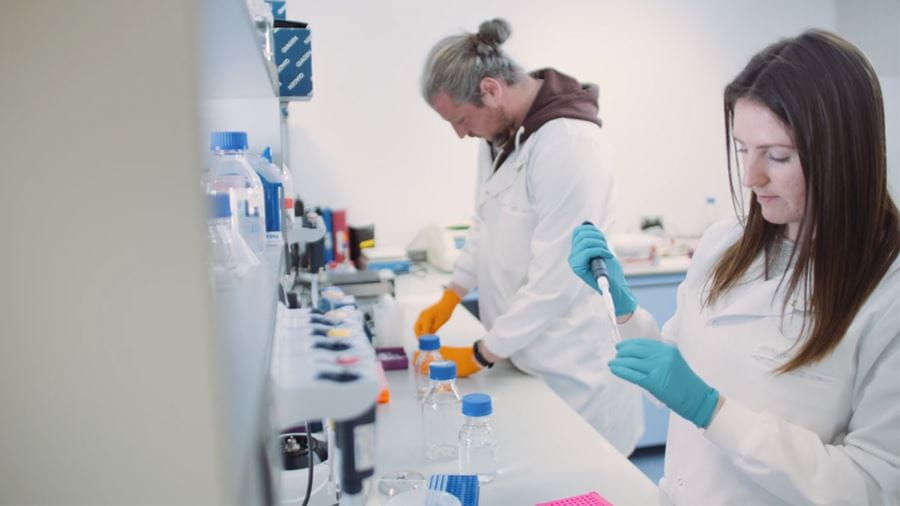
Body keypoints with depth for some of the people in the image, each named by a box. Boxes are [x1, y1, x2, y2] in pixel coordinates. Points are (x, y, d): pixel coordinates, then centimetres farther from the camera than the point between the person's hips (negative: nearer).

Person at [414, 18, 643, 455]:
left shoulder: (570, 144, -23)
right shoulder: (499, 133, 5)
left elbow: (556, 280, -24)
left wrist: (479, 355, -15)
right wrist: (452, 295, 9)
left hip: (570, 366, -7)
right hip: (523, 352, 7)